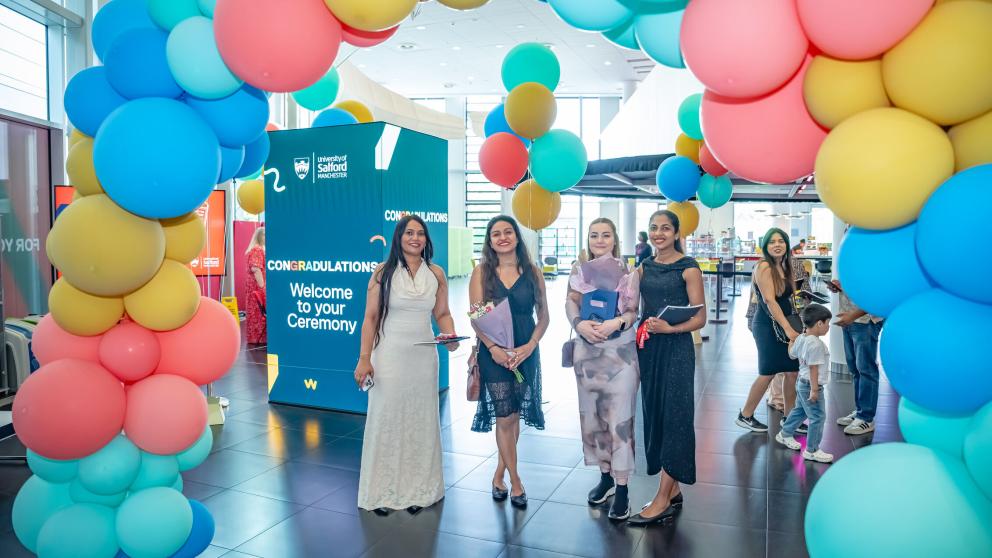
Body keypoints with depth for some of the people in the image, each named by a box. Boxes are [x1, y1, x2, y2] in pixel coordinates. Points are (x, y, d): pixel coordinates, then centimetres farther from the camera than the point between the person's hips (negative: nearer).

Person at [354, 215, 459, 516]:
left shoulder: (436, 274, 4)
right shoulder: (383, 272, -4)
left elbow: (442, 314, 11)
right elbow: (370, 318, -3)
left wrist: (451, 337, -9)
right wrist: (364, 358, -9)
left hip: (424, 357, 3)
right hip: (389, 356, -2)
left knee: (421, 419, 10)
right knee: (386, 418, 3)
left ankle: (418, 489, 24)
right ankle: (383, 491, 18)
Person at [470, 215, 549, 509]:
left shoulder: (533, 273, 3)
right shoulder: (481, 272, 0)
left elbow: (543, 316, 4)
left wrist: (529, 346, -11)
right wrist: (493, 348, -17)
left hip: (525, 352, 2)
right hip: (493, 353, -2)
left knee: (514, 416, 10)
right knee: (505, 418, -2)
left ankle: (499, 474, 29)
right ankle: (515, 481, 13)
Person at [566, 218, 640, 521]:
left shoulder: (627, 272, -2)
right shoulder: (579, 270, 7)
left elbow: (633, 311, -2)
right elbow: (571, 302, 3)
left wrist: (617, 323, -21)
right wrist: (579, 323, -16)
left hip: (620, 352, -4)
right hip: (587, 352, 4)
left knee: (619, 420, -4)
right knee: (592, 417, 11)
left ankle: (621, 488, 5)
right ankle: (605, 476, 28)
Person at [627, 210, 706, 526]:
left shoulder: (688, 268, -5)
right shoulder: (644, 268, 11)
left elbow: (700, 318, -8)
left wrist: (668, 328, -23)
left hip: (676, 348, -6)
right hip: (648, 348, 6)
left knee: (674, 417, -3)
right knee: (654, 414, 9)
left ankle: (663, 500, 3)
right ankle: (673, 491, 22)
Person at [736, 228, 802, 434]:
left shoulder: (784, 267, 12)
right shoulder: (764, 267, -14)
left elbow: (790, 297, 15)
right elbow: (769, 300, -21)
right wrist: (788, 328, -25)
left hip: (786, 324, 8)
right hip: (768, 325, -8)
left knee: (793, 371, 6)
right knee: (768, 373, -2)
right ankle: (745, 416, 12)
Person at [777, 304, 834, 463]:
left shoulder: (800, 338, 2)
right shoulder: (816, 344, -24)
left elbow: (791, 354, 17)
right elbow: (813, 368, -24)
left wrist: (791, 339, 33)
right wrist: (814, 390, -22)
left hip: (801, 382, 10)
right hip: (811, 385, -10)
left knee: (800, 410, 25)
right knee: (818, 417, -1)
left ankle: (785, 434, 39)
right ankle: (812, 451, 6)